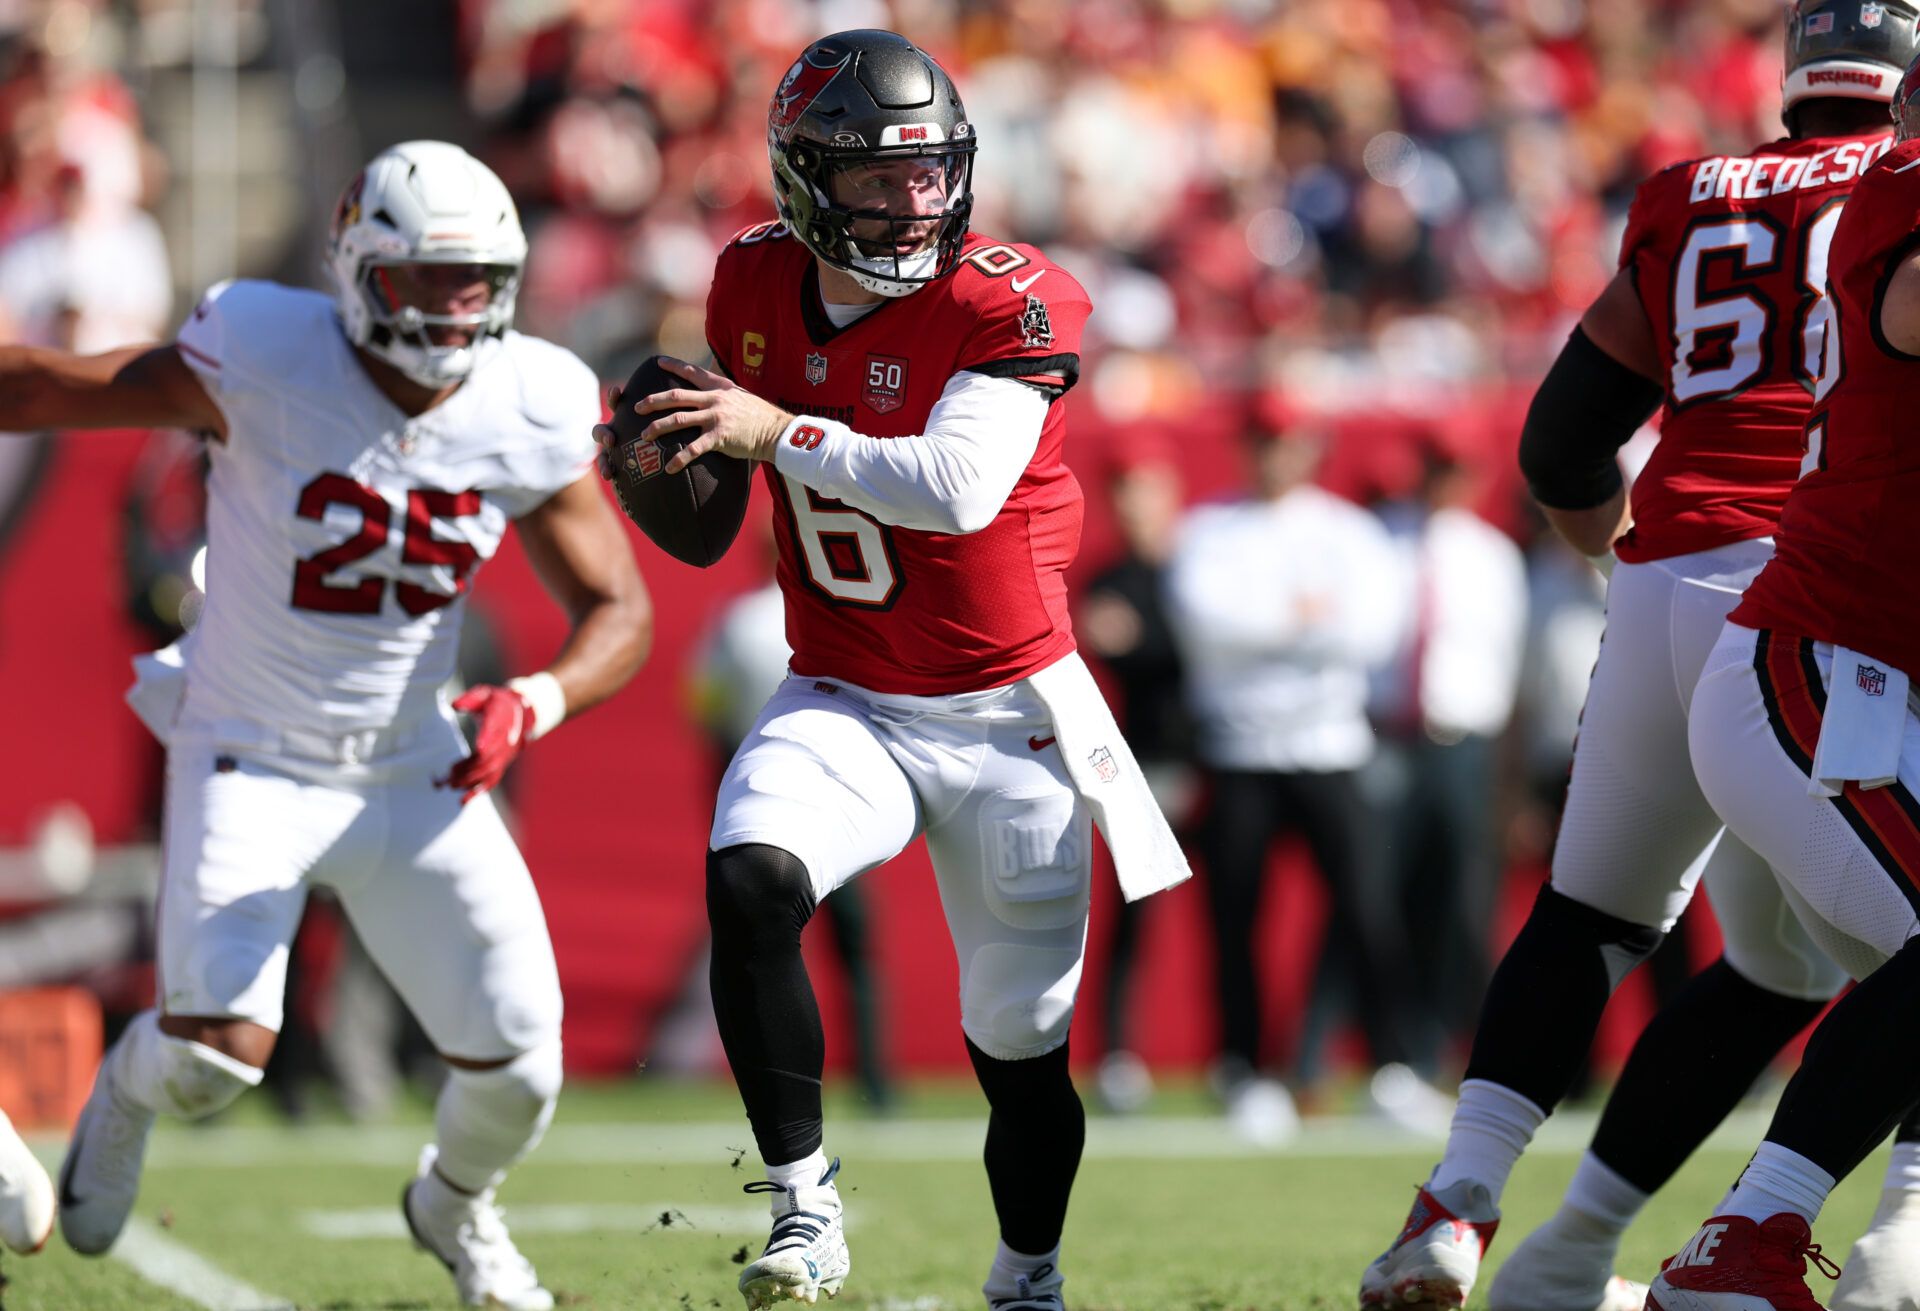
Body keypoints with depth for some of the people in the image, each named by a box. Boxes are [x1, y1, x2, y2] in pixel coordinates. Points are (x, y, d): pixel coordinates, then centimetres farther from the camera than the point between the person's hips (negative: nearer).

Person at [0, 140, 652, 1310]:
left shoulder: (530, 414, -10)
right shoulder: (264, 361, -19)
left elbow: (618, 612, -5)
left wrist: (536, 701, -25)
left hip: (418, 773, 3)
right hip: (250, 762, -3)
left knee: (517, 1070, -1)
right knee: (220, 1052, -21)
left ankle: (456, 1206, 37)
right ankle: (132, 1091, 19)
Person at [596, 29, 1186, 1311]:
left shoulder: (1007, 306, -17)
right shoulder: (757, 288, -2)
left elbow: (958, 487, -31)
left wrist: (777, 431, -34)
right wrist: (664, 461, -4)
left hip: (1007, 720, -2)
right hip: (844, 704, 2)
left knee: (1022, 1043, 6)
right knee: (751, 878, -28)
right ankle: (804, 1206, -18)